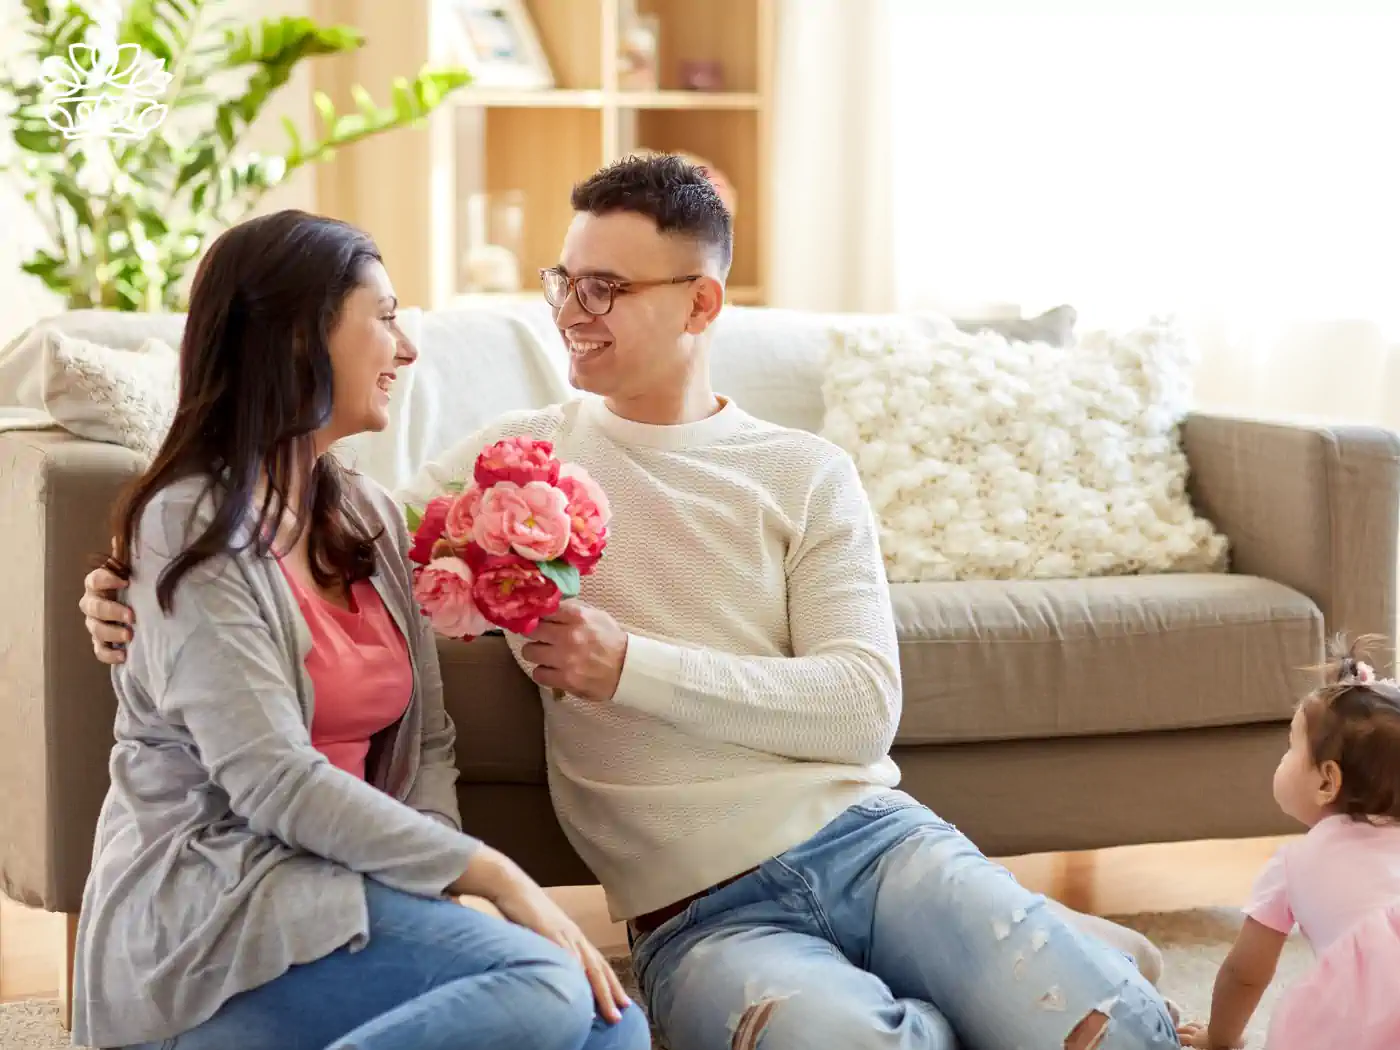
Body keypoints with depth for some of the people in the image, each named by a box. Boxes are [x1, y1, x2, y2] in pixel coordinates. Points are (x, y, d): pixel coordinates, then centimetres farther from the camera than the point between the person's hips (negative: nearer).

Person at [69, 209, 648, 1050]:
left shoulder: (370, 518, 16)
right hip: (205, 915, -7)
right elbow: (273, 781, -17)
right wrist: (491, 875, -19)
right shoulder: (194, 527, -8)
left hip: (334, 888, 7)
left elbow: (426, 744, 13)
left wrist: (442, 882, -7)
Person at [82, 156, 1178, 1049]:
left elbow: (861, 706, -3)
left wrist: (630, 666, -13)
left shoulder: (806, 474, 9)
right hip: (700, 914, -1)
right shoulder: (517, 456, 11)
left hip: (865, 835, 1)